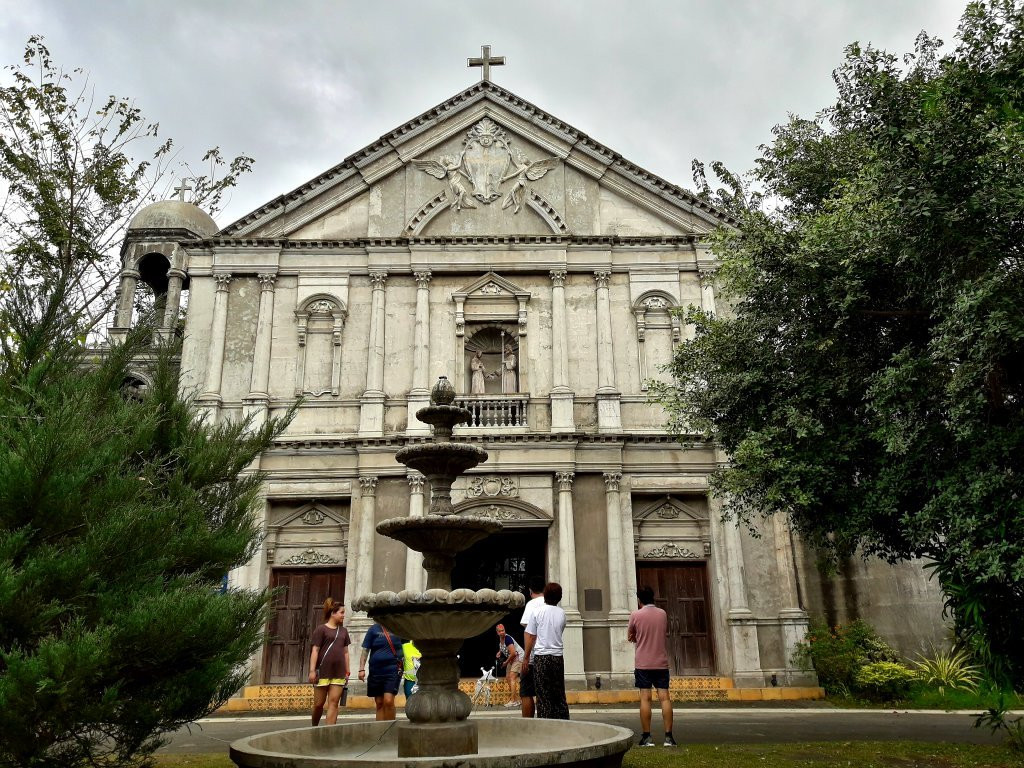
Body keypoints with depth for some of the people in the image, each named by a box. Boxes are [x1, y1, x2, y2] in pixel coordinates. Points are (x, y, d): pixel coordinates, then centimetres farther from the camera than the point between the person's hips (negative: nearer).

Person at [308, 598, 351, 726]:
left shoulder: (343, 631, 14)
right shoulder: (321, 629, -2)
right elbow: (315, 650, -6)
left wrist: (347, 672, 12)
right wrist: (312, 670, -12)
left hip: (338, 673, 4)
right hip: (323, 672, -4)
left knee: (333, 703, -3)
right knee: (319, 703, 6)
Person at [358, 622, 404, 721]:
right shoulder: (374, 629, 4)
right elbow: (365, 650, 3)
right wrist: (361, 669, -4)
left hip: (392, 669, -2)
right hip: (376, 671, 2)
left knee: (388, 701, -14)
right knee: (379, 703, 8)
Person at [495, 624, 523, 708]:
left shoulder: (508, 639, -25)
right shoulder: (500, 639, 3)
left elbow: (513, 653, -30)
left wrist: (506, 662, -17)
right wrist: (499, 652, 4)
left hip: (518, 657, -10)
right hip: (511, 659, 10)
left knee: (512, 677, -20)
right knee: (508, 678, 11)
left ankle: (513, 701, -23)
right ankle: (516, 699, 21)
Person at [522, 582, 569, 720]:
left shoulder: (538, 612, -6)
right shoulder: (561, 613, 3)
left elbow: (530, 637, -4)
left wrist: (526, 658, 3)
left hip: (541, 656, -3)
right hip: (557, 656, 3)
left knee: (543, 694, 2)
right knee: (559, 694, 11)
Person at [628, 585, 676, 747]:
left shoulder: (636, 615, -5)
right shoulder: (662, 614, 5)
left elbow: (630, 637, 6)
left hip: (643, 663, -2)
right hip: (661, 662, 2)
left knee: (645, 698, -1)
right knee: (665, 697, 1)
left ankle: (646, 737, -1)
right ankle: (668, 736, -1)